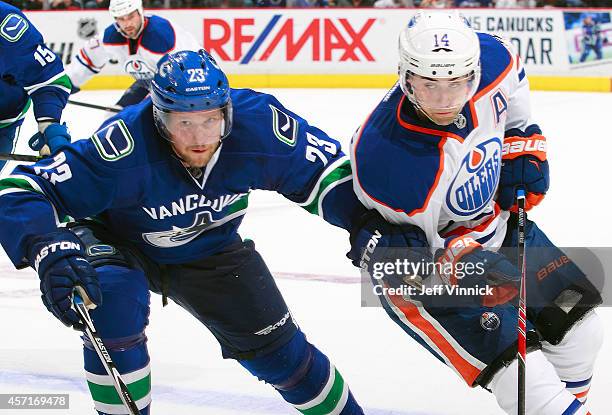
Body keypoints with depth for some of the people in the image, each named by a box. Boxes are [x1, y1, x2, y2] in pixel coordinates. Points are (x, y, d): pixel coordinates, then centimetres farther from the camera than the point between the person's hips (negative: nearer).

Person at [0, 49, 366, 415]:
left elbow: (325, 170, -12)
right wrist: (48, 252, -56)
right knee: (114, 299, -34)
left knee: (274, 345, 5)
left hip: (209, 247, 3)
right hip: (120, 244, -3)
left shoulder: (258, 123, -30)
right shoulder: (125, 146, -40)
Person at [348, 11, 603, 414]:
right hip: (425, 257, -7)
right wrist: (462, 268, -41)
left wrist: (524, 147, -2)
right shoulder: (390, 160, -38)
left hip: (494, 217, 7)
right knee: (520, 372, -17)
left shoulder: (492, 58, -22)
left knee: (579, 325, 14)